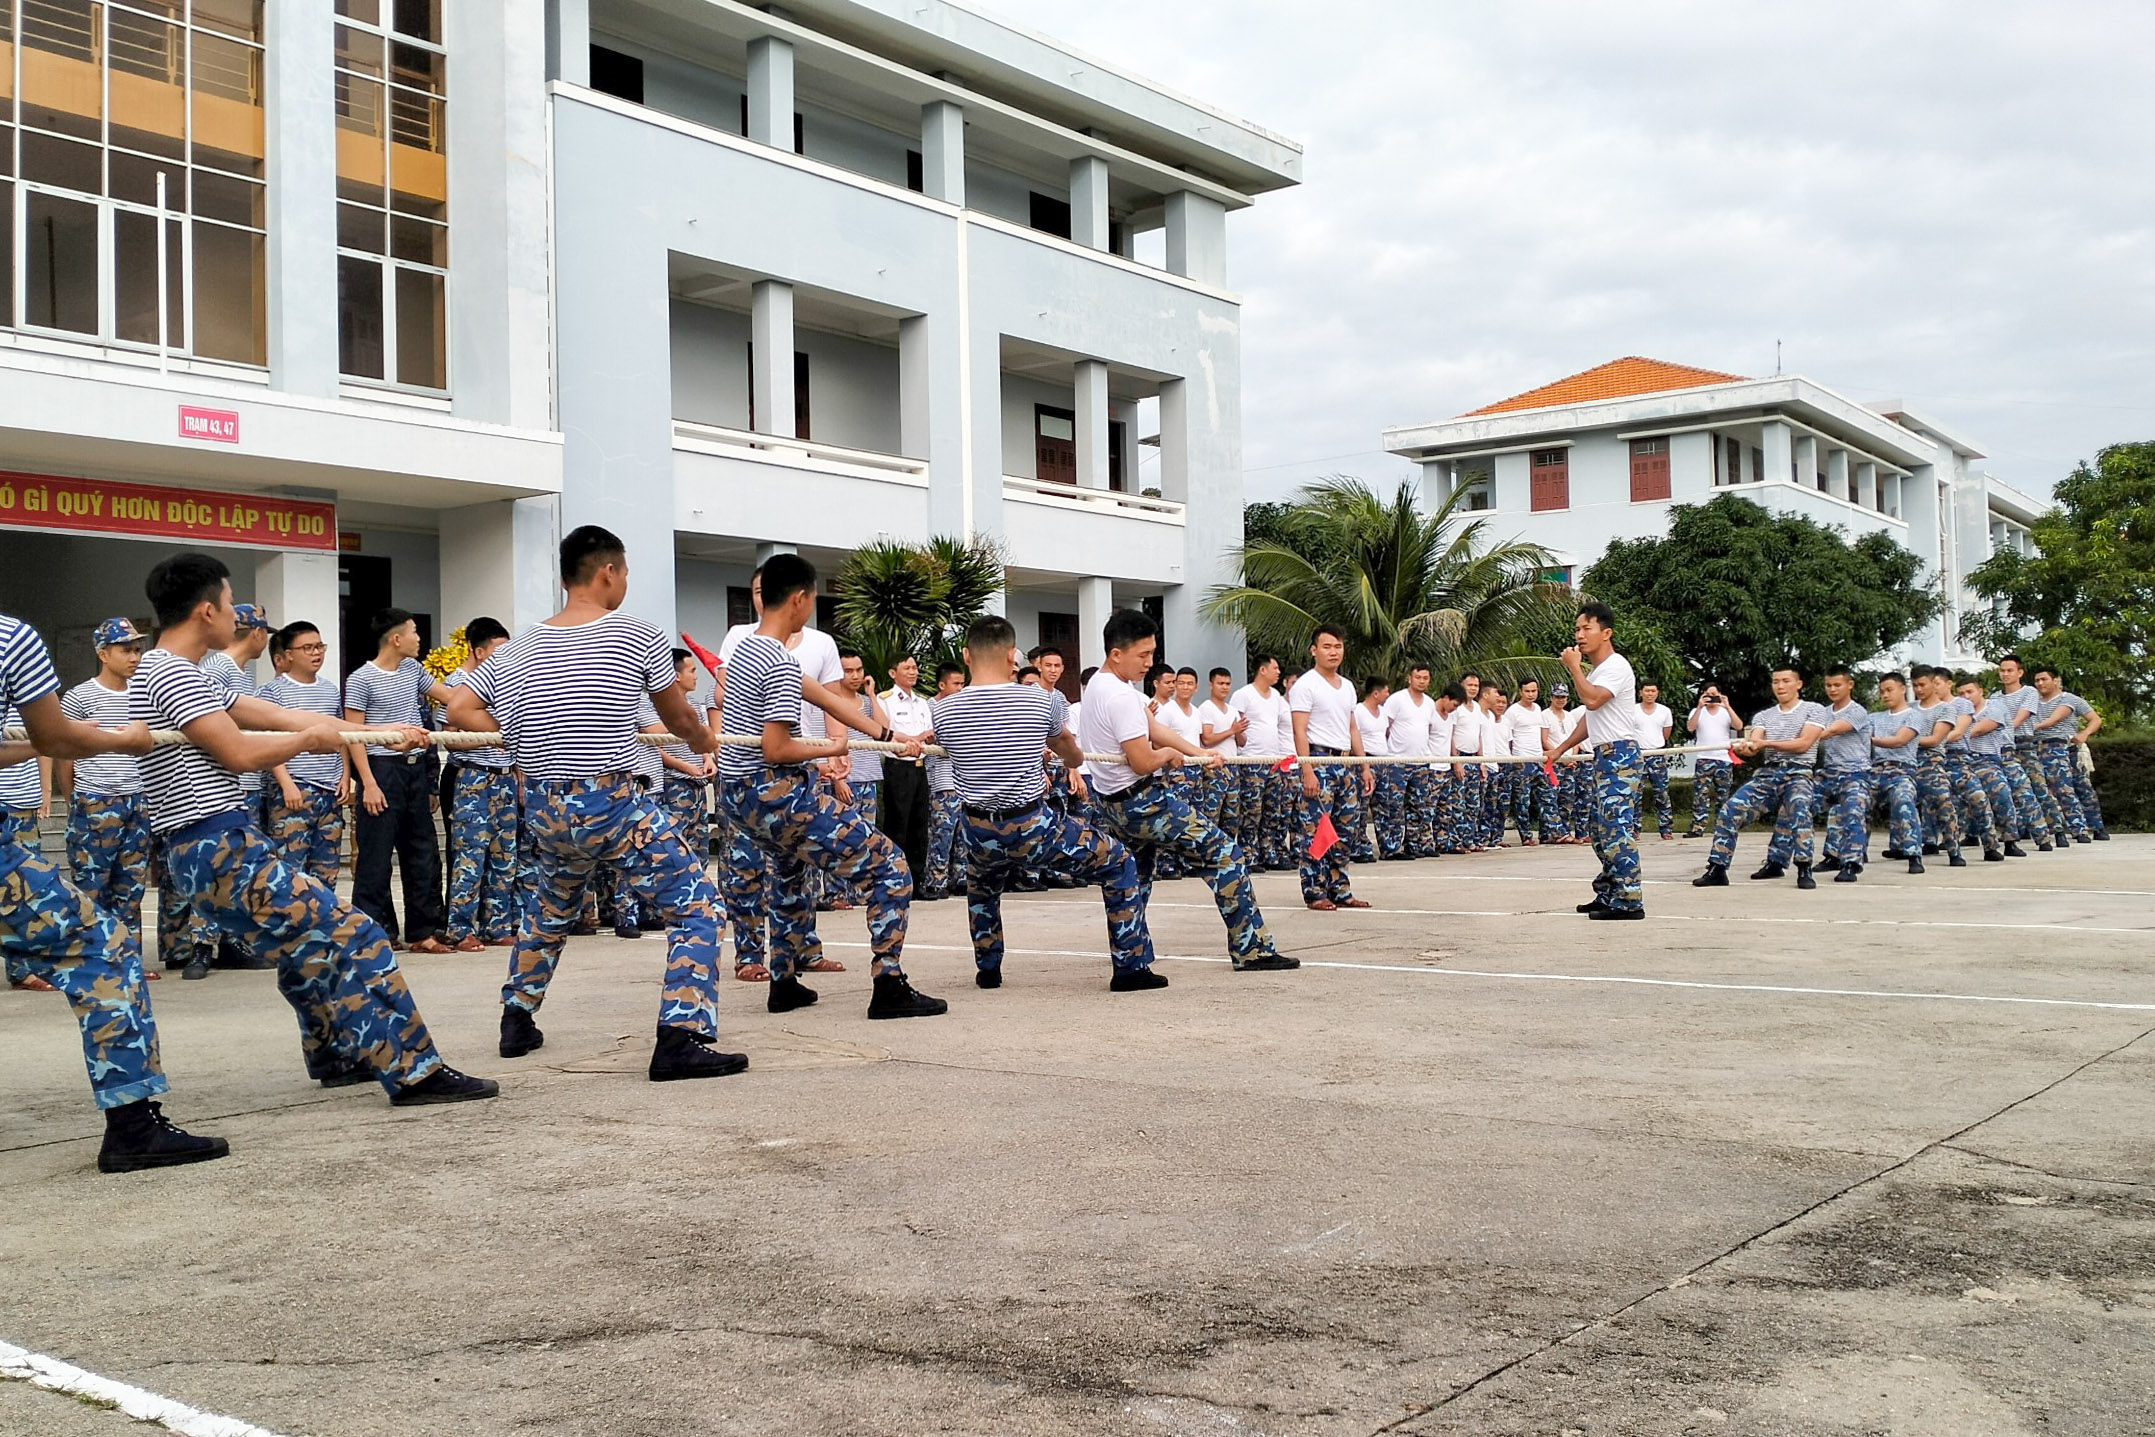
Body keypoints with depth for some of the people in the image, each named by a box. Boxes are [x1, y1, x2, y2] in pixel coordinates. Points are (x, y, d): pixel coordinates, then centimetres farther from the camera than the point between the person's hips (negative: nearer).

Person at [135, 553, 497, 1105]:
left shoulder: (176, 675, 20)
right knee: (350, 935, -12)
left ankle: (335, 1056, 39)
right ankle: (414, 1070, -12)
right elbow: (239, 752, -20)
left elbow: (274, 714, 18)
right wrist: (312, 739, -2)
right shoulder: (170, 674, -13)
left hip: (207, 854, 11)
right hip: (222, 852, -11)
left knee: (308, 944, 26)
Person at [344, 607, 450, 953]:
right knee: (376, 858, -4)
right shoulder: (361, 680, -8)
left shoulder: (413, 669, 12)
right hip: (382, 770, -7)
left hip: (415, 769, 7)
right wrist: (369, 783, -16)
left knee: (423, 854, 10)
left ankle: (422, 932, 18)